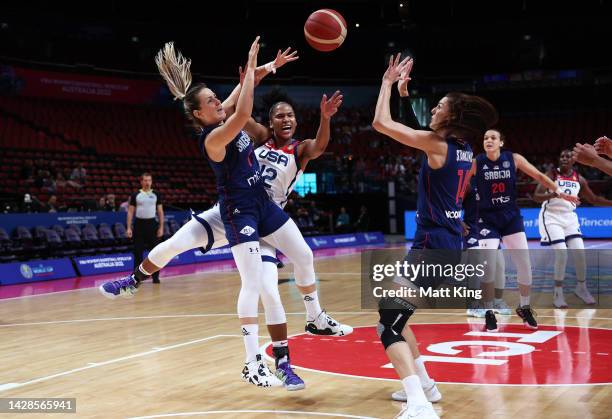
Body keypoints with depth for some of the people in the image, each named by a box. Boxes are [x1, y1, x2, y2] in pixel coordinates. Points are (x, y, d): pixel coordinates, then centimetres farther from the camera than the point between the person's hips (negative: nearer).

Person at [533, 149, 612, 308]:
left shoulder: (579, 179, 5)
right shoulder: (551, 175, -9)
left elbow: (593, 199, 16)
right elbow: (536, 196, -19)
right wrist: (551, 195, -39)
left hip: (569, 217, 5)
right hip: (551, 217, -5)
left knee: (580, 252, -2)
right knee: (561, 254, -15)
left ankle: (581, 288, 20)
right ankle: (558, 294, -1)